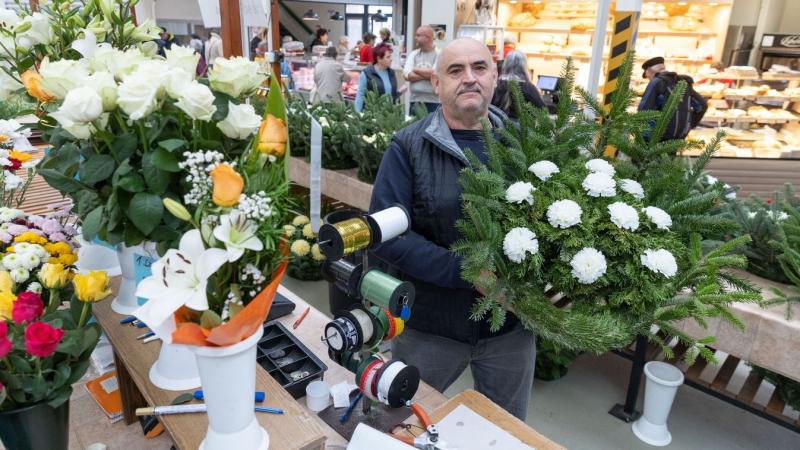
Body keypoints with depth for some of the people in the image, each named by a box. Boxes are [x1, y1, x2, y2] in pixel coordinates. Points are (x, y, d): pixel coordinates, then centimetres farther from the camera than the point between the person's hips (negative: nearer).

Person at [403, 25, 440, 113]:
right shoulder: (413, 54, 11)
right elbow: (407, 76, -2)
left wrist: (416, 70, -2)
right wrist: (428, 74, -9)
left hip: (433, 101, -4)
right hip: (415, 100, 4)